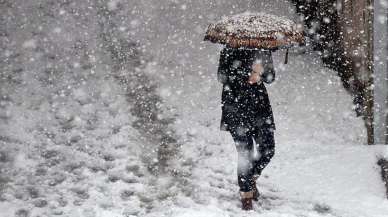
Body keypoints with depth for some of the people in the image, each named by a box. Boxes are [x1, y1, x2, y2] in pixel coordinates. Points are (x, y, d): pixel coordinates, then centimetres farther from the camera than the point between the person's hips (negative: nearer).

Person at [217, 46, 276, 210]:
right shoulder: (231, 51, -7)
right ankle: (246, 194, 11)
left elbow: (270, 77, 7)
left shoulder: (264, 50, 6)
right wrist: (248, 73, -23)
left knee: (268, 150, 2)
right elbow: (222, 76, -13)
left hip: (259, 106, 5)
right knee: (245, 153, -6)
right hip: (236, 106, -4)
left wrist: (261, 73, -16)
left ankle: (251, 178, 31)